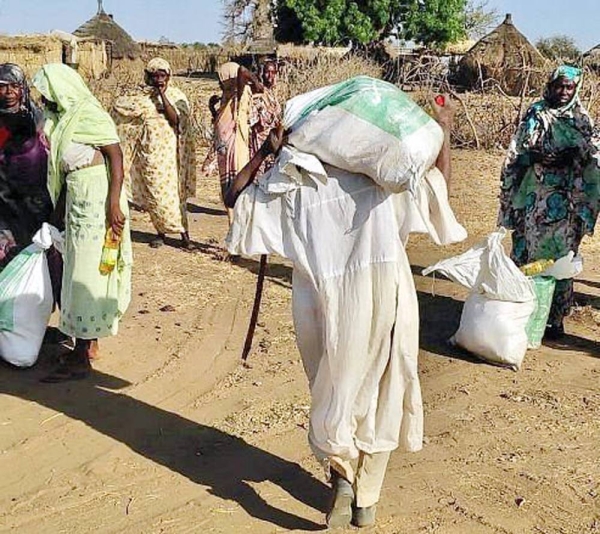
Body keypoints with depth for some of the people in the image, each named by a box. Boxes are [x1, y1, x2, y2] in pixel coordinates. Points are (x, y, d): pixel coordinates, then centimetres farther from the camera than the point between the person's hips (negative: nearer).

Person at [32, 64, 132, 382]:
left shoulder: (89, 116, -12)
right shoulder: (63, 119, 13)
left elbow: (116, 156, -18)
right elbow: (64, 167, 16)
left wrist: (114, 204, -24)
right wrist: (60, 205, 16)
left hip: (96, 202, -9)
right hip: (76, 201, 9)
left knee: (86, 275, -6)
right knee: (77, 270, 13)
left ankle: (80, 358, 1)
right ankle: (88, 344, 23)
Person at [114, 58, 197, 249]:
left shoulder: (176, 96, -2)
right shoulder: (144, 97, 8)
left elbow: (176, 119, -17)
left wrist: (162, 95, -17)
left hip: (169, 153, -4)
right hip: (149, 152, 4)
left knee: (172, 194, -6)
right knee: (152, 194, 7)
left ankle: (184, 234, 0)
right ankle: (160, 233, 18)